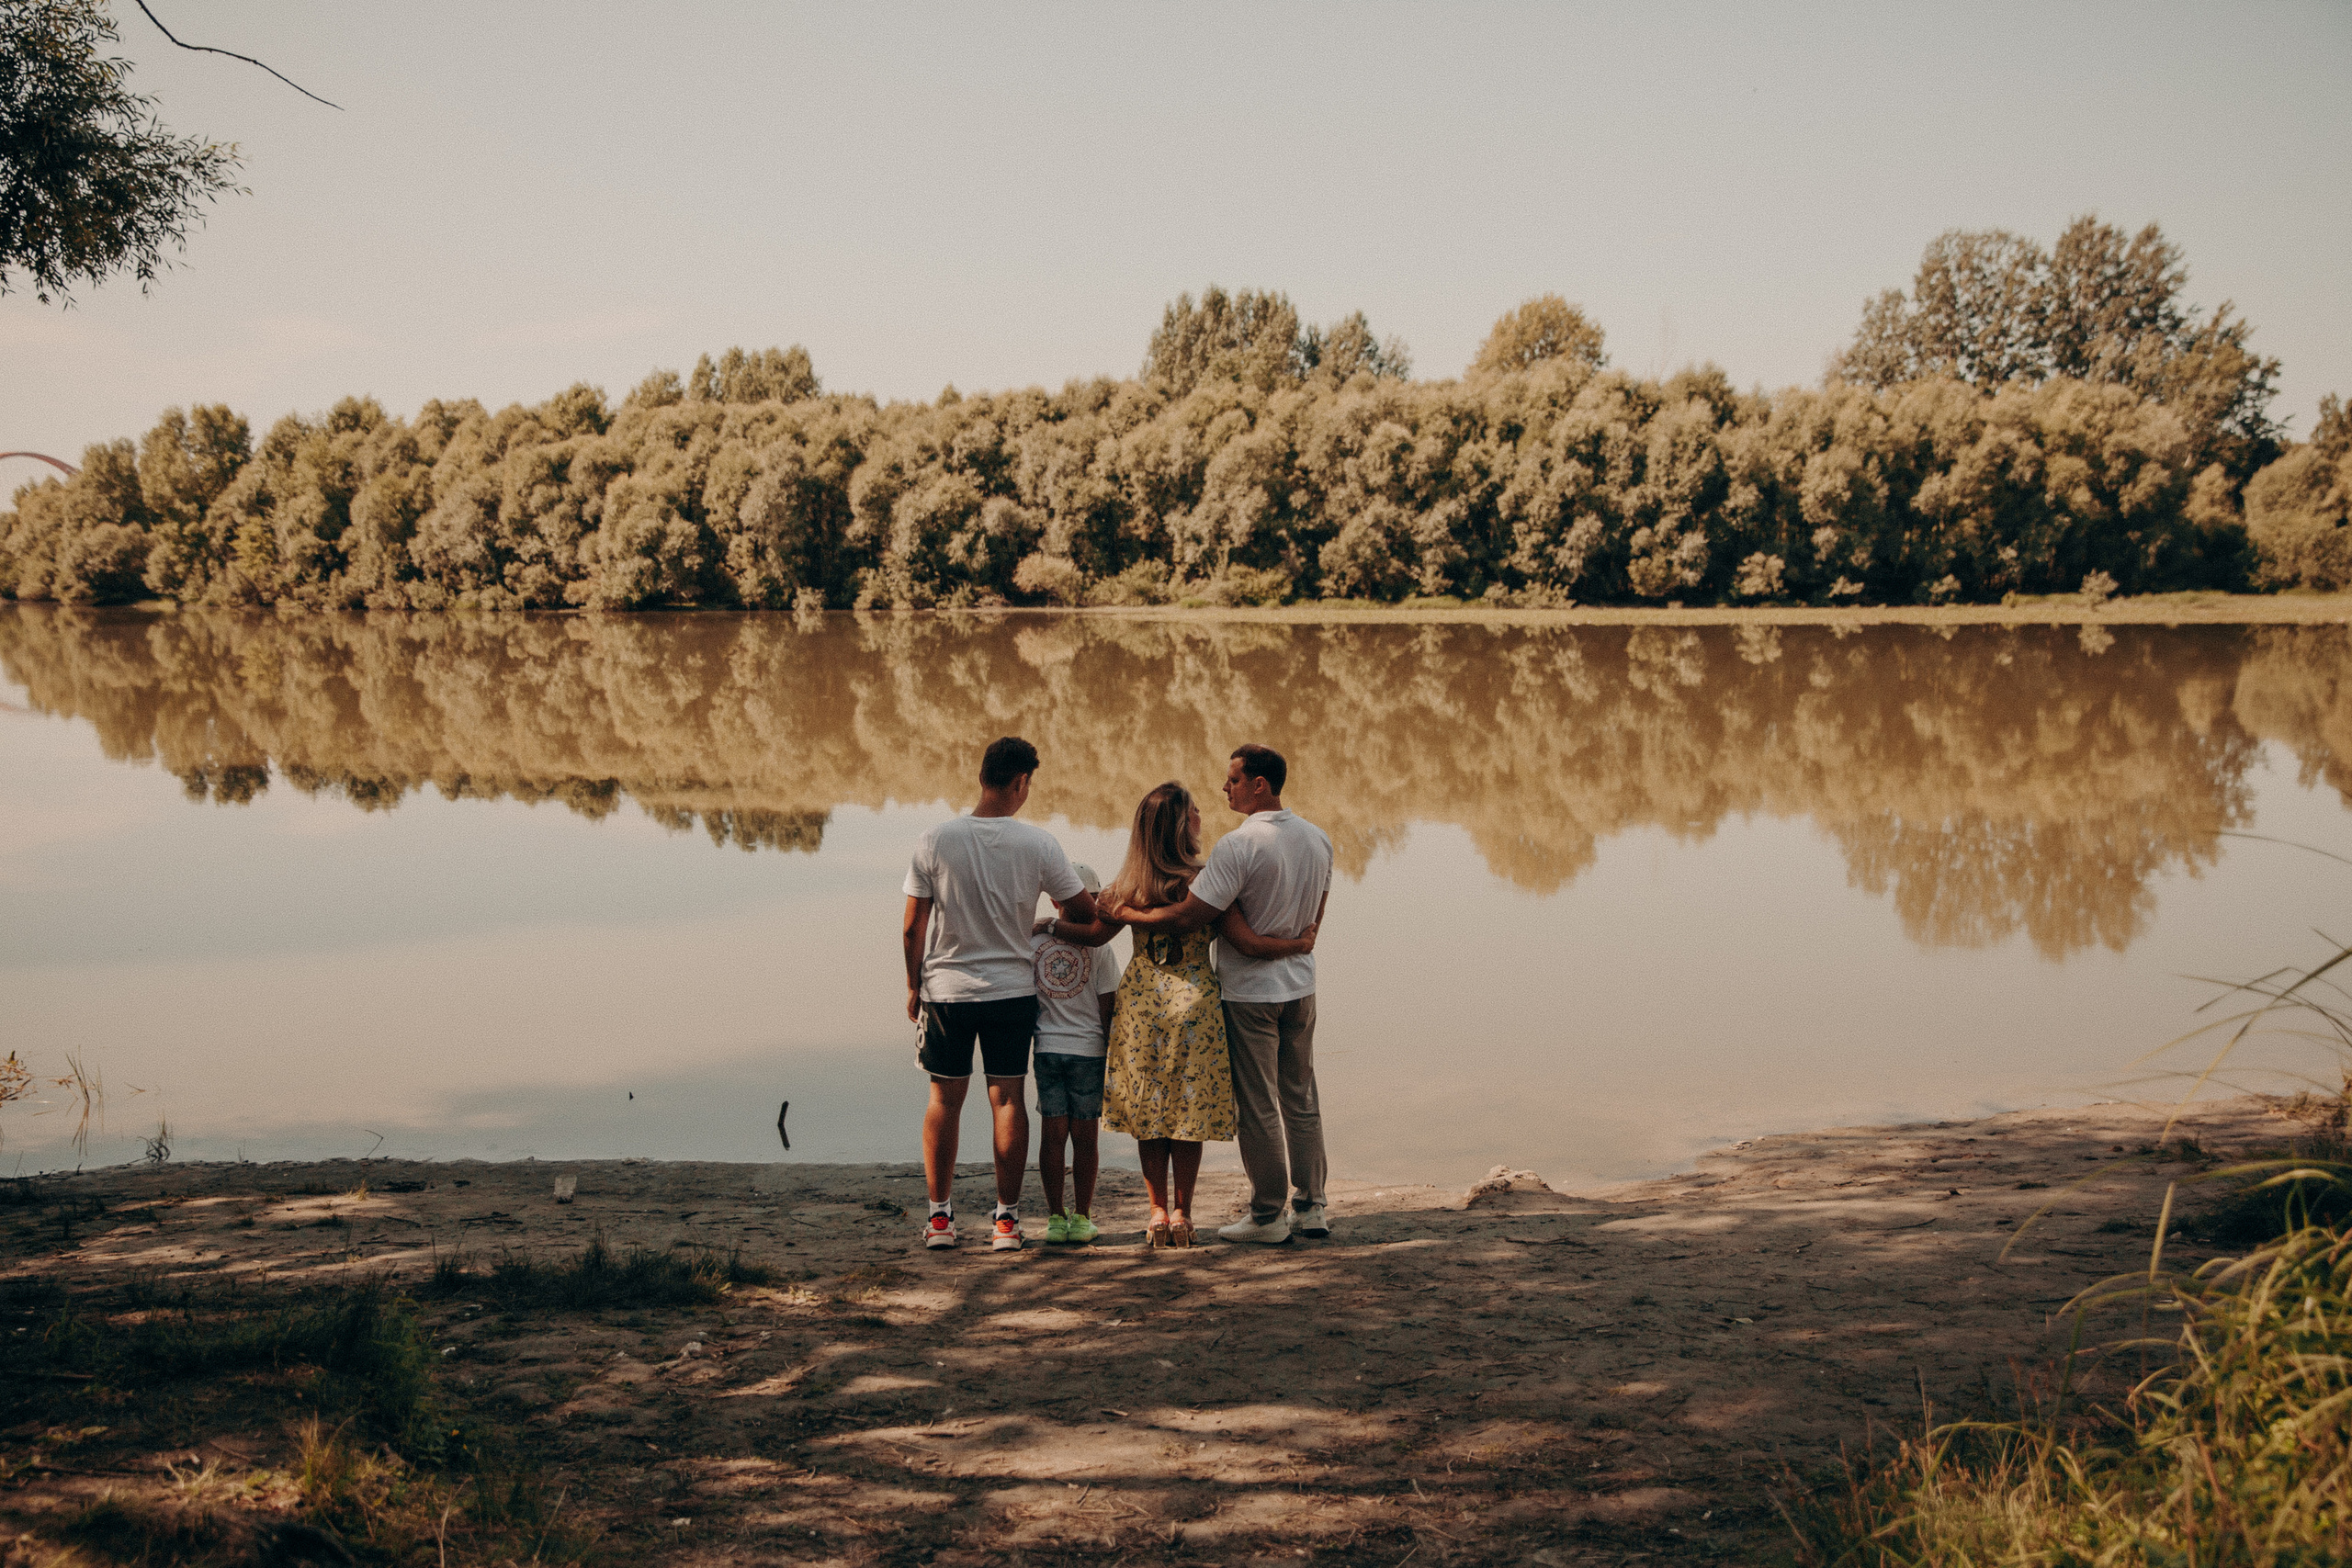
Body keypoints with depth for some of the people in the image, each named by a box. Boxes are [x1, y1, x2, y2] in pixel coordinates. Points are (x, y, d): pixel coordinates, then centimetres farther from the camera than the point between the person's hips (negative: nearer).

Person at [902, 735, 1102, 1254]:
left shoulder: (935, 840, -8)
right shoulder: (1038, 844, -9)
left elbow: (913, 928, -5)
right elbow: (1087, 911, -2)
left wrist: (913, 986, 8)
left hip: (946, 989, 0)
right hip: (1011, 989, 0)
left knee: (945, 1099, 10)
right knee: (1008, 1099, 6)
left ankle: (940, 1216, 14)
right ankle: (1006, 1219, 9)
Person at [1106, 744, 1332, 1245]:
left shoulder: (1239, 845, -22)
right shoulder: (1317, 839, 3)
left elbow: (1191, 914, -22)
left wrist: (1132, 917, -10)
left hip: (1250, 991, -7)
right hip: (1300, 985, 7)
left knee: (1258, 1107, 2)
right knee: (1300, 1099, 15)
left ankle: (1269, 1215, 8)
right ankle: (1310, 1206, 19)